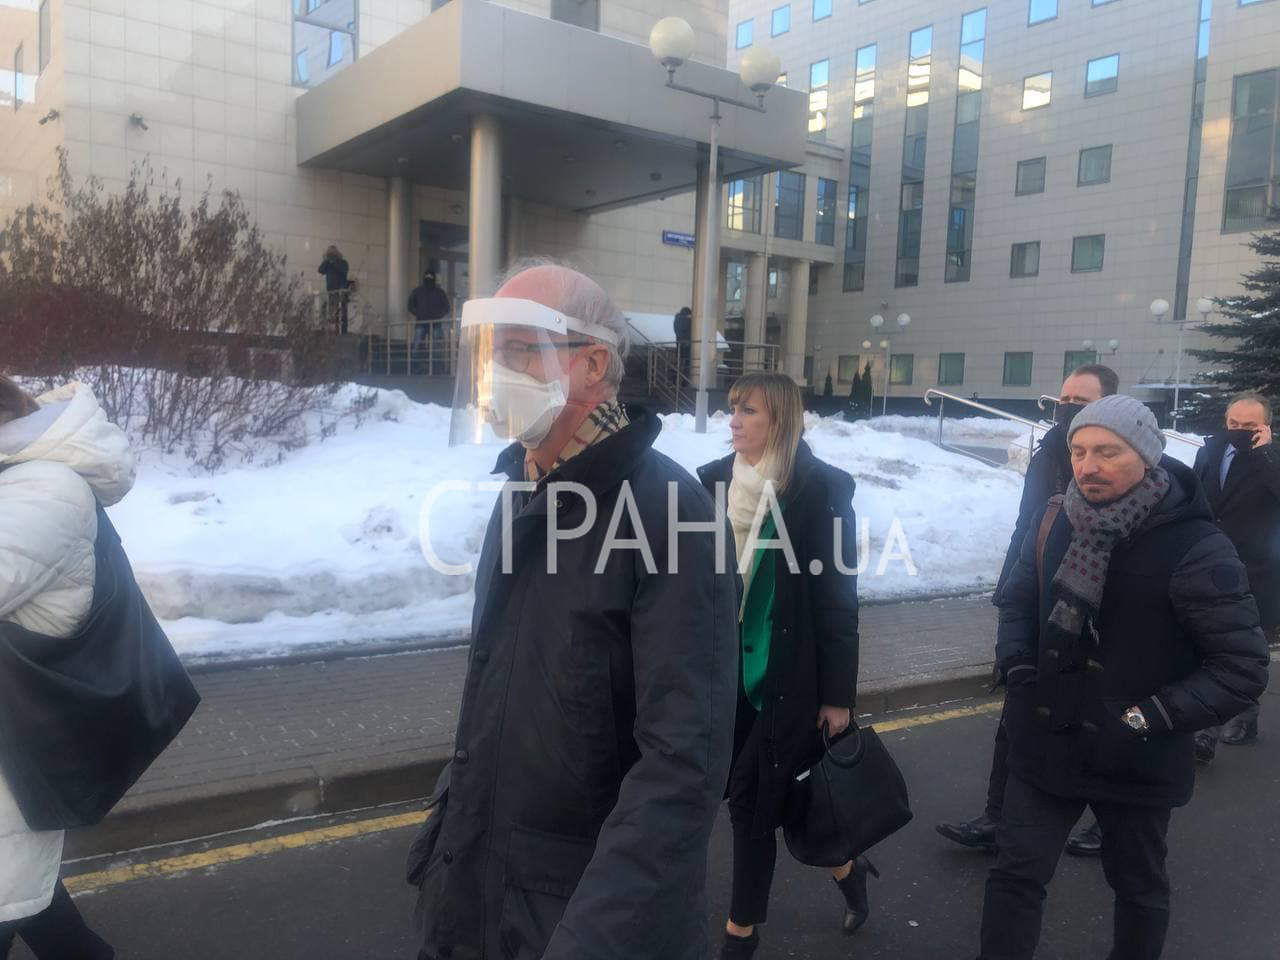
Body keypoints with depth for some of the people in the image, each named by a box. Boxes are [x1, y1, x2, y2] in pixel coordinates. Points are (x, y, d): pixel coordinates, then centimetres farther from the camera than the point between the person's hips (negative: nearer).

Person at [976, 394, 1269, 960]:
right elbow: (1017, 600, 11)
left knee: (1138, 886, 21)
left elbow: (1244, 669, -16)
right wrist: (1019, 671, -3)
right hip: (1045, 742, 3)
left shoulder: (1196, 548, -20)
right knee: (1015, 871, 9)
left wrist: (1151, 718, -22)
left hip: (1137, 760, -2)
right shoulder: (1056, 522, -5)